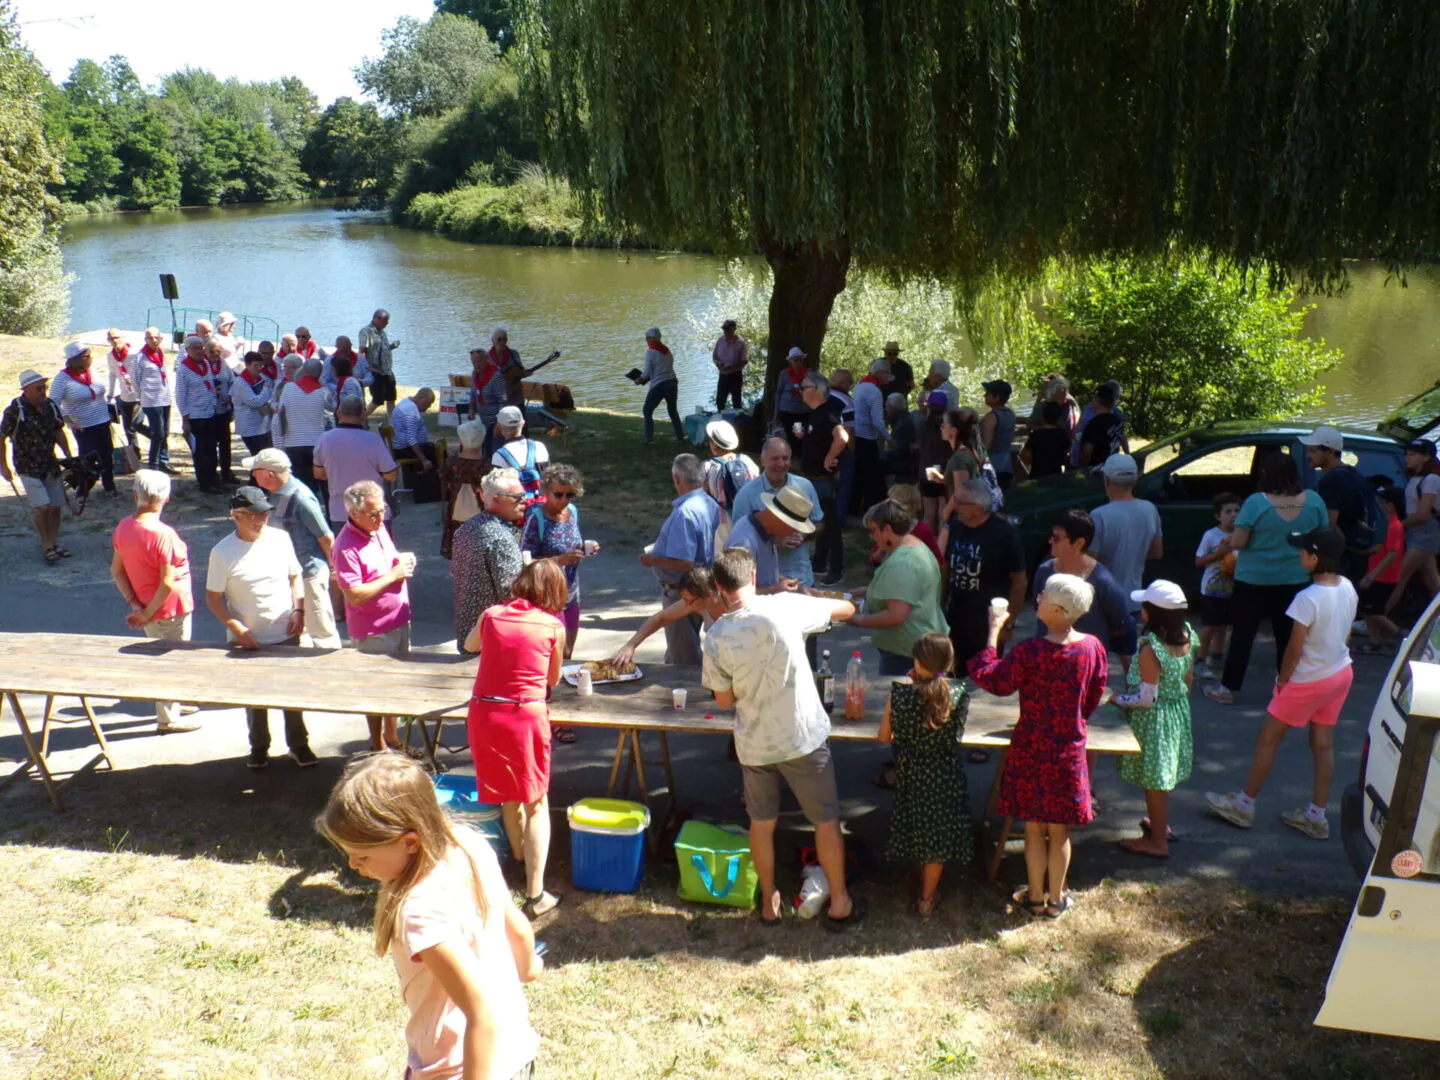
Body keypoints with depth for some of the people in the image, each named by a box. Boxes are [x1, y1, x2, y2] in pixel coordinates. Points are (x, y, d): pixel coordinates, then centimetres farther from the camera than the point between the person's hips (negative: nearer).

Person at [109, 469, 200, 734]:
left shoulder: (123, 527, -4)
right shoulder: (164, 535, -26)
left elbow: (116, 570, 1)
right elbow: (168, 583, -25)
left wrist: (134, 604, -3)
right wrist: (147, 613, -14)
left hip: (147, 607, 8)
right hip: (170, 610, -8)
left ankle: (173, 705, 42)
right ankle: (167, 720, 21)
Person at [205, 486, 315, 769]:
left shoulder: (280, 538, -5)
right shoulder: (222, 552, -12)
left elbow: (295, 576, 7)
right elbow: (213, 598, -7)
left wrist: (298, 611, -6)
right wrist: (237, 628, -17)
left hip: (286, 635, 2)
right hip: (247, 640, -2)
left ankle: (298, 744, 31)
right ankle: (258, 747, 35)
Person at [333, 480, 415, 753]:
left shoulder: (380, 529, 4)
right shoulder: (346, 547, -22)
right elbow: (355, 595, -27)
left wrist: (403, 563, -1)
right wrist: (393, 575, -23)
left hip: (398, 620, 8)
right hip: (372, 630, -8)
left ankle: (392, 735, 35)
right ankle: (377, 745, 21)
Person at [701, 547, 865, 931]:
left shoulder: (716, 637, -13)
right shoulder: (785, 608, -16)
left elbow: (724, 701, -2)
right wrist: (800, 595, 18)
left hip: (754, 744, 1)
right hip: (803, 738, -1)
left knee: (762, 823, 20)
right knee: (826, 820, 16)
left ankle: (769, 903, 34)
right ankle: (839, 904, 27)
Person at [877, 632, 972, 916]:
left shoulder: (900, 694, -18)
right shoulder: (959, 694, -16)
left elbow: (884, 737, -6)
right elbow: (956, 734, 1)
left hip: (911, 775, 1)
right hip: (945, 777, 0)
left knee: (916, 829, 24)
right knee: (938, 836, 16)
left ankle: (925, 886, 44)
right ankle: (927, 898, 28)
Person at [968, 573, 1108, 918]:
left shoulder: (1030, 651, -23)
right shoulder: (1092, 647, -8)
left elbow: (991, 679, -10)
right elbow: (1094, 698, 5)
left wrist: (993, 632, -4)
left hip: (1032, 750, -3)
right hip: (1070, 751, 3)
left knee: (1034, 829, 13)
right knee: (1060, 830, 16)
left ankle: (1035, 897, 25)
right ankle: (1056, 899, 28)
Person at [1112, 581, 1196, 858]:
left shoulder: (1150, 649, -28)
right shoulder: (1186, 639, -5)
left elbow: (1146, 698, -25)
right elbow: (1189, 681, 7)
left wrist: (1116, 698, -10)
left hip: (1152, 720, -8)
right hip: (1178, 713, 8)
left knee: (1153, 782, 8)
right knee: (1161, 778, 26)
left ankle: (1157, 841, 20)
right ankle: (1161, 824, 44)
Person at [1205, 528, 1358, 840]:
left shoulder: (1308, 598, -27)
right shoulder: (1347, 587, -4)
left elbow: (1295, 647, -19)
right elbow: (1346, 633, 8)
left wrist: (1282, 679, -5)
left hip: (1309, 681, -7)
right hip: (1341, 673, 8)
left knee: (1268, 738, 6)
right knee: (1323, 743, 15)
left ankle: (1244, 805, 17)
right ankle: (1316, 815, 22)